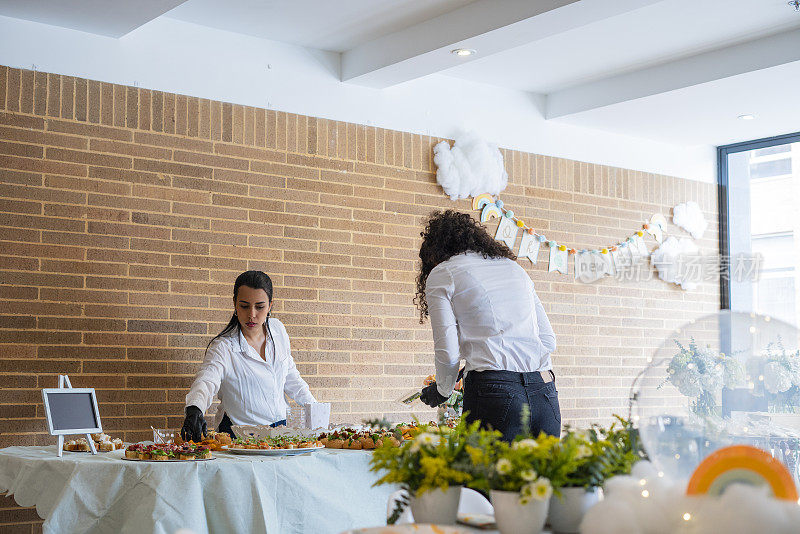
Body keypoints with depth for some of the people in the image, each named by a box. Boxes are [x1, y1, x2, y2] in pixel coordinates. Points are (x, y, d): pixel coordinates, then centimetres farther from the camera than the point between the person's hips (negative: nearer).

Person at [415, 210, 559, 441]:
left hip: (494, 391, -5)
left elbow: (448, 352, -1)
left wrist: (442, 390, 17)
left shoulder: (441, 275, 7)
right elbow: (549, 340, 18)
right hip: (545, 392, 5)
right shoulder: (513, 266, 22)